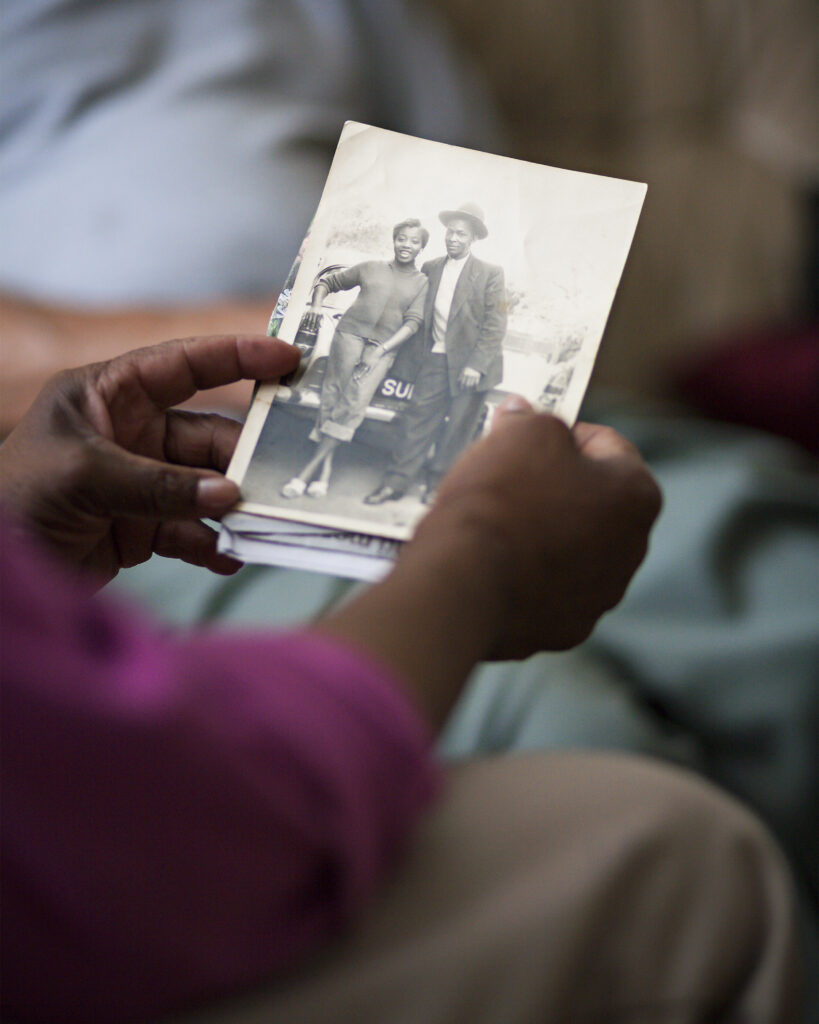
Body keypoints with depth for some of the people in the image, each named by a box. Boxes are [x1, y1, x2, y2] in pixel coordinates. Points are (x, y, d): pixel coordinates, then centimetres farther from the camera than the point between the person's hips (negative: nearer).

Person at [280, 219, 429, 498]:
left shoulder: (422, 283, 10)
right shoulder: (370, 268, 14)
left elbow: (413, 322, 0)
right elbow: (328, 282, 21)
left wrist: (381, 351, -11)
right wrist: (316, 306, 1)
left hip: (384, 347, -1)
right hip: (350, 332, 1)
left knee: (354, 404, -14)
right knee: (333, 395, -10)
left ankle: (306, 473, -18)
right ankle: (323, 474, -10)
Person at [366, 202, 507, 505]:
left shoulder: (490, 275, -5)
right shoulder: (430, 269, 8)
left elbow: (495, 325, -8)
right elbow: (421, 317, 13)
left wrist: (476, 365, -15)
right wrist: (411, 359, 7)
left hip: (468, 365, -3)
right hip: (434, 360, 3)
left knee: (457, 428, 2)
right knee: (418, 419, 0)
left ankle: (437, 483, 15)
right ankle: (395, 482, 3)